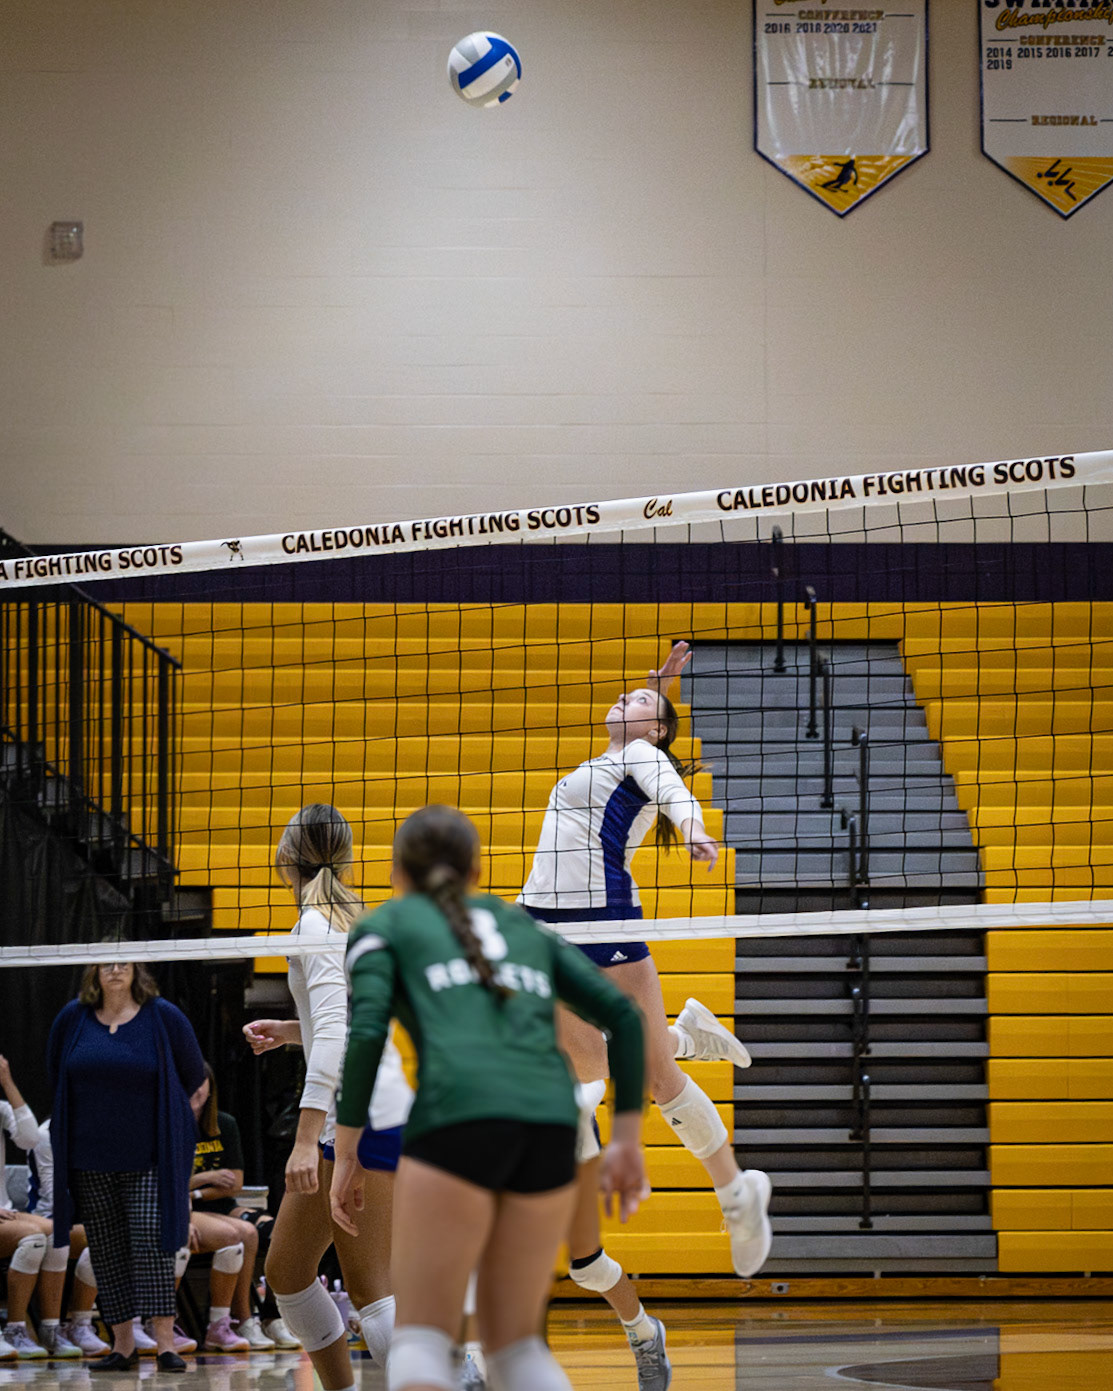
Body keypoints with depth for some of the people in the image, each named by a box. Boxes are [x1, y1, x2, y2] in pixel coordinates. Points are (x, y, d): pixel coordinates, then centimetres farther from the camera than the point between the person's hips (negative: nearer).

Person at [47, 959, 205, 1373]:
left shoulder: (163, 1017, -4)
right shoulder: (73, 1018, 3)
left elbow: (193, 1075, 8)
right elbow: (56, 1072, 21)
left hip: (149, 1156, -3)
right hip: (90, 1160, 3)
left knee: (152, 1243, -11)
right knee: (106, 1250, 5)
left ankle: (165, 1343, -11)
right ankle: (123, 1345, 10)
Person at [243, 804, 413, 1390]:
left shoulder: (317, 925, -12)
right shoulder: (351, 917, 14)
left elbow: (334, 1036, -22)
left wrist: (307, 1138, -26)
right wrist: (289, 1031, 30)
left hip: (365, 1118, -10)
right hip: (351, 1120, 10)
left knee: (373, 1294, -11)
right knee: (284, 1271, 16)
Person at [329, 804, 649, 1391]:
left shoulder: (382, 927, 19)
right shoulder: (525, 929, 31)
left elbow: (365, 1034, 1)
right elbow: (623, 1016, 20)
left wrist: (345, 1157, 5)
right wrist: (627, 1142, 19)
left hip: (457, 1120, -4)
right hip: (550, 1126, 4)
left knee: (422, 1343, 2)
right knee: (513, 1344, 15)